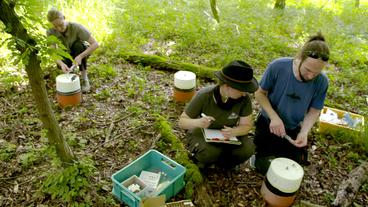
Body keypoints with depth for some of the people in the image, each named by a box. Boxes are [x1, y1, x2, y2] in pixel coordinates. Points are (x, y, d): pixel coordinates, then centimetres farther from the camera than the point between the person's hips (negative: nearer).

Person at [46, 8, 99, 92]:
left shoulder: (76, 27, -32)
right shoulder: (50, 32, -24)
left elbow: (95, 44, -35)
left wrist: (80, 56, -47)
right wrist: (61, 64, -49)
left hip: (81, 52, -1)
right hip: (67, 54, 2)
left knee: (78, 45, -36)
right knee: (61, 65, -33)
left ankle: (84, 78, -24)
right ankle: (72, 70, 7)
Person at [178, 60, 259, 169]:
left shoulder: (244, 99, -20)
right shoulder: (204, 96, -26)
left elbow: (246, 125, -11)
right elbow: (182, 121, -18)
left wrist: (233, 132, -34)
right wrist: (198, 122, -42)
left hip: (226, 134, 3)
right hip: (201, 133, -3)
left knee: (248, 148, -24)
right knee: (210, 153, -34)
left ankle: (221, 162, 6)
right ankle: (199, 159, 3)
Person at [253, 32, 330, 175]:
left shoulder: (322, 82, -21)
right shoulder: (277, 67, -27)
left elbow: (314, 111, -9)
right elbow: (260, 93, -15)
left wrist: (304, 132, -26)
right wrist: (274, 117, -27)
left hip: (292, 131, 2)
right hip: (268, 125, -1)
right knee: (263, 167, 8)